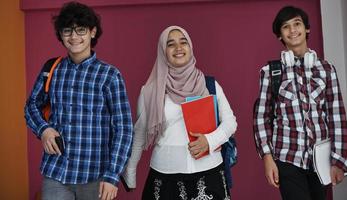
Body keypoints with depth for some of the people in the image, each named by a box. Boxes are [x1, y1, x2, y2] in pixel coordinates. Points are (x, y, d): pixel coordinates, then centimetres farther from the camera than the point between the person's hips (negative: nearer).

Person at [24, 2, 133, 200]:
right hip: (54, 173, 2)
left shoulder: (109, 75, -6)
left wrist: (113, 175, -12)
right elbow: (32, 105, 17)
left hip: (95, 175, -2)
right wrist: (43, 129, -3)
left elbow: (123, 128, -7)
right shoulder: (51, 70, 3)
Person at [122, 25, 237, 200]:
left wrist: (209, 140, -13)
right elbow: (139, 135, 7)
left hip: (208, 171, 1)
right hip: (165, 174, 0)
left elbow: (230, 121, 5)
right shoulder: (150, 91, -1)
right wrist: (129, 173, 12)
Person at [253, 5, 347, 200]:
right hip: (287, 158, -2)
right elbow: (261, 116, -1)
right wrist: (267, 157, -7)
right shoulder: (270, 71, -2)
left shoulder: (326, 69, 4)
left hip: (321, 158, 3)